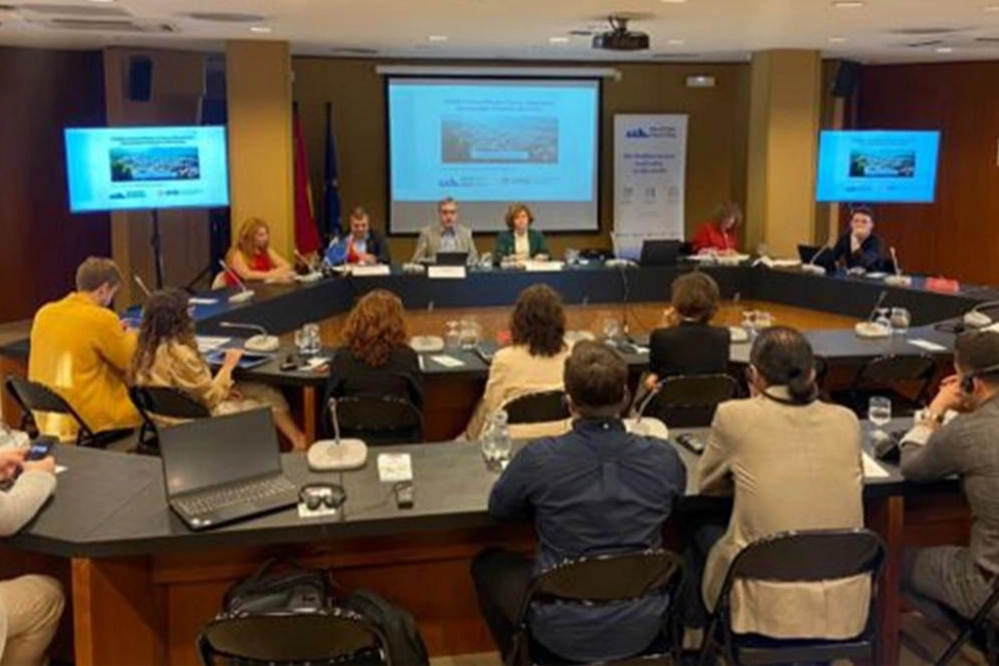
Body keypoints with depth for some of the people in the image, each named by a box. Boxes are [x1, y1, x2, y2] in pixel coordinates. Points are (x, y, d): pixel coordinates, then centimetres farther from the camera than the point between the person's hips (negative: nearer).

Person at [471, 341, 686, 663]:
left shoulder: (539, 457, -21)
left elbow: (498, 507, 0)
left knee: (487, 563, 24)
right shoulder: (663, 457, -13)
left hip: (566, 633, -3)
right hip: (642, 628, 3)